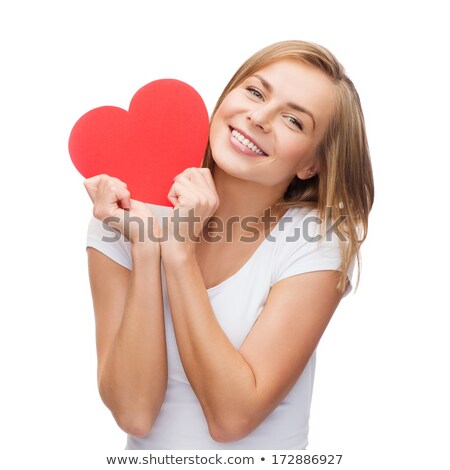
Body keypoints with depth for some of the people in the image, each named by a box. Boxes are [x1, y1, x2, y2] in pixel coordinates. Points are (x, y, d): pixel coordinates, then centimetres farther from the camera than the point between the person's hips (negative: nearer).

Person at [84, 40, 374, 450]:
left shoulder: (318, 241, -12)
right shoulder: (123, 219, -8)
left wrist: (179, 252, -21)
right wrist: (146, 246, -20)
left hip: (269, 454, -1)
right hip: (147, 453, 2)